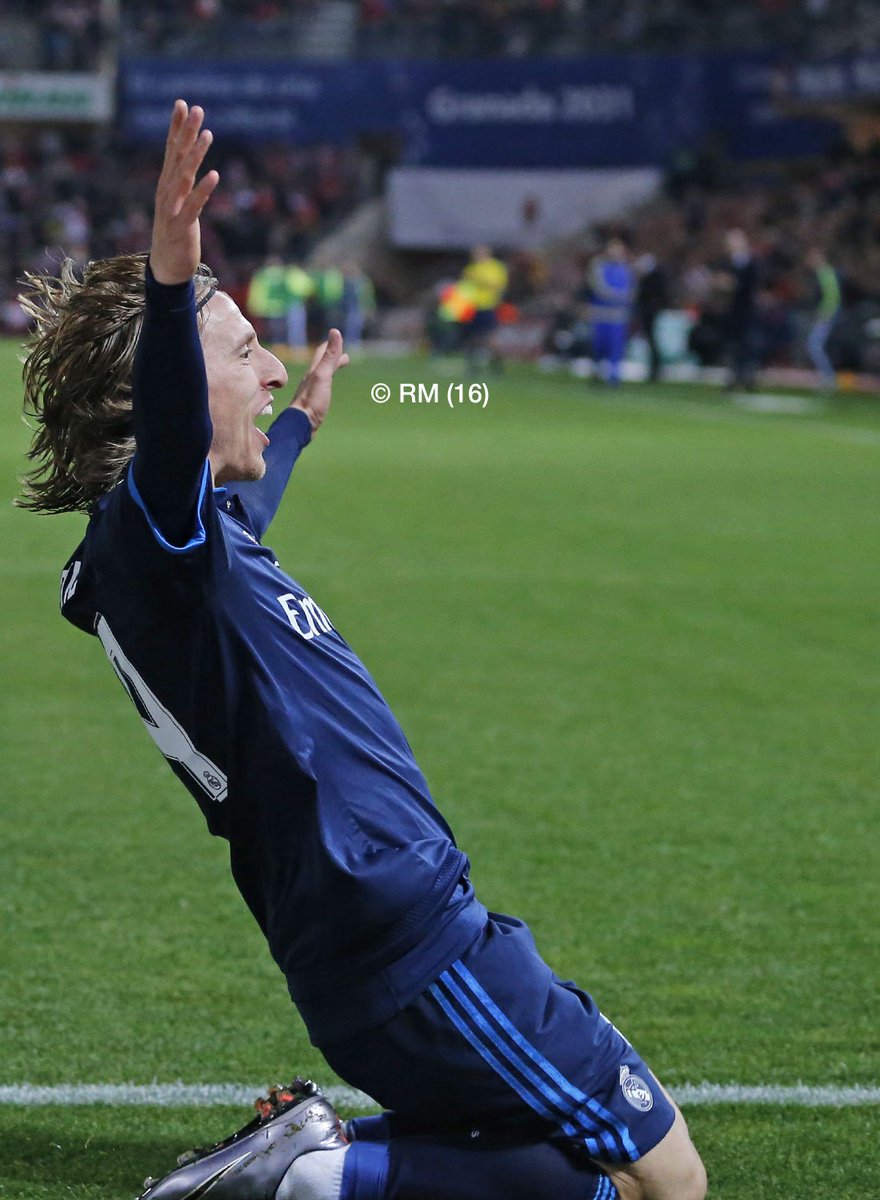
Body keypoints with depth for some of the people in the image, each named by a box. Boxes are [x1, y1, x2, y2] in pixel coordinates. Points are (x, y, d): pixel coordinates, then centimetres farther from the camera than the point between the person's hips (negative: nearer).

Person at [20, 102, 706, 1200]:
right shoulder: (144, 535, -16)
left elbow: (239, 495, 40)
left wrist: (303, 419, 59)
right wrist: (170, 283, -57)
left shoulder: (205, 536, 15)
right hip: (414, 943, -10)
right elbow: (170, 439, -40)